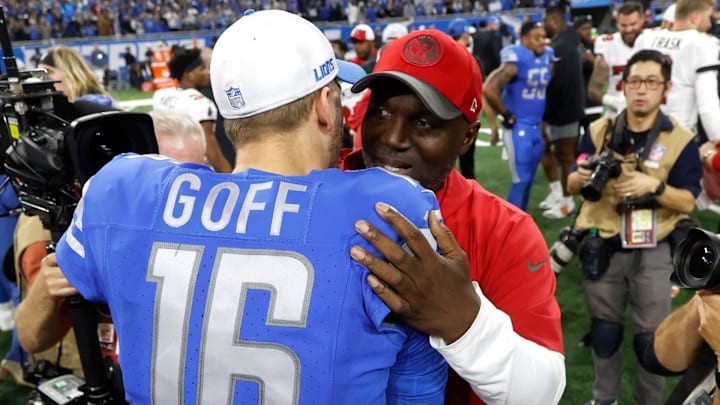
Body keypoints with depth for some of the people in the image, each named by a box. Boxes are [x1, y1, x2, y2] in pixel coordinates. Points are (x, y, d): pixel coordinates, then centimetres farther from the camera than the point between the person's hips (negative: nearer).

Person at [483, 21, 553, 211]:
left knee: (528, 179, 15)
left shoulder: (547, 56, 7)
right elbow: (489, 89, -27)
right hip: (518, 128, -8)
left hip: (536, 127, 8)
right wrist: (507, 116, -17)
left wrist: (541, 116, 15)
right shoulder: (516, 60, -16)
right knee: (521, 180, -5)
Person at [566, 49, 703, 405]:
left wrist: (655, 186, -26)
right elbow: (571, 186, 3)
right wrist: (583, 178, -20)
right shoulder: (599, 131, 0)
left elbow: (687, 202, -8)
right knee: (604, 330, 16)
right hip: (602, 249, 2)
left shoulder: (680, 140, -6)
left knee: (650, 336, 11)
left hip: (652, 253, -2)